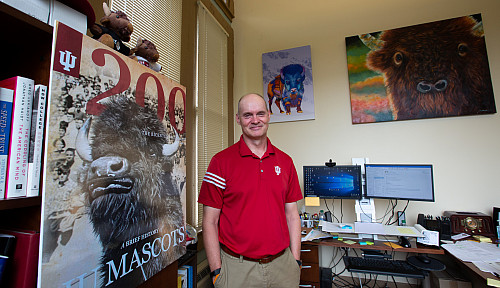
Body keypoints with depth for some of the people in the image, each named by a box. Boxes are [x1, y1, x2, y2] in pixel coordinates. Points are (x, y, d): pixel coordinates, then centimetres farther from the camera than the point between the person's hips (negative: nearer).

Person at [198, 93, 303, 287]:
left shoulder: (285, 161, 2)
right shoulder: (221, 161, -9)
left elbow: (291, 215, 6)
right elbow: (210, 222, -7)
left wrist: (296, 261, 4)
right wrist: (216, 272, -7)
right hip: (237, 268, -2)